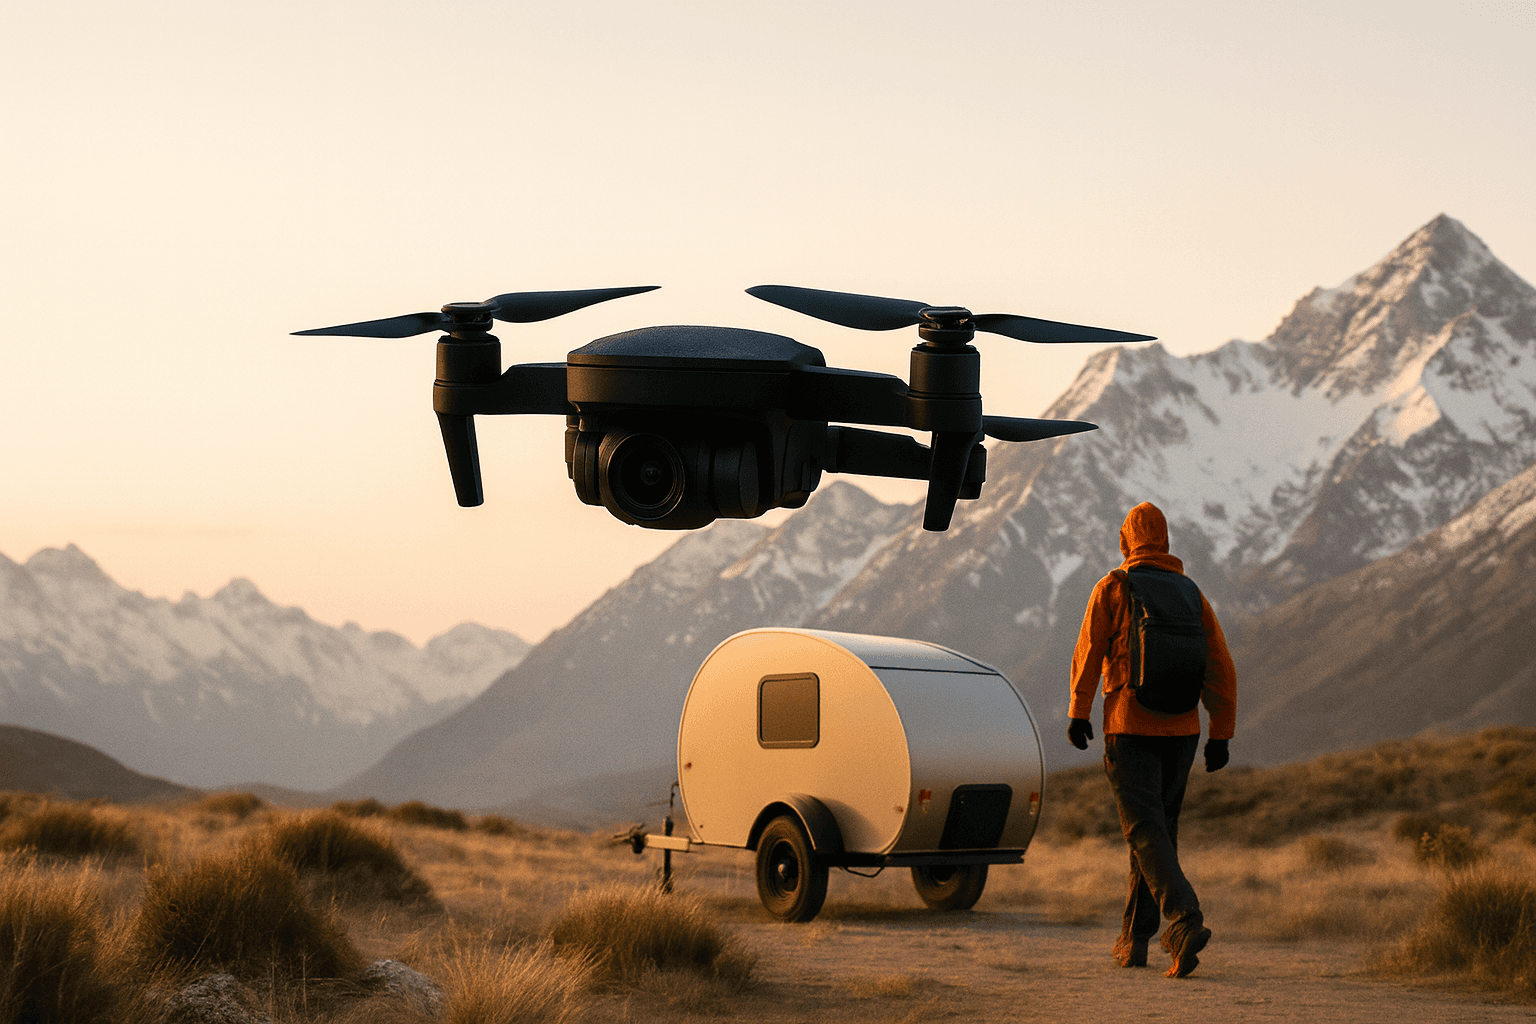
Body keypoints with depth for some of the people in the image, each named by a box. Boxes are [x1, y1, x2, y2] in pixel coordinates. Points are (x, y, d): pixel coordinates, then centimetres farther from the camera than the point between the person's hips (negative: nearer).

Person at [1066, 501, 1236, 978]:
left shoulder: (1113, 588, -3)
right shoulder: (1192, 595, 8)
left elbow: (1087, 654, -6)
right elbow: (1220, 668, 5)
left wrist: (1078, 713, 5)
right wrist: (1221, 735, 8)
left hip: (1129, 728, -4)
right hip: (1181, 729, 5)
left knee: (1146, 833, -9)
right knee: (1160, 828, 16)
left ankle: (1186, 920, -30)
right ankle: (1135, 939, 22)